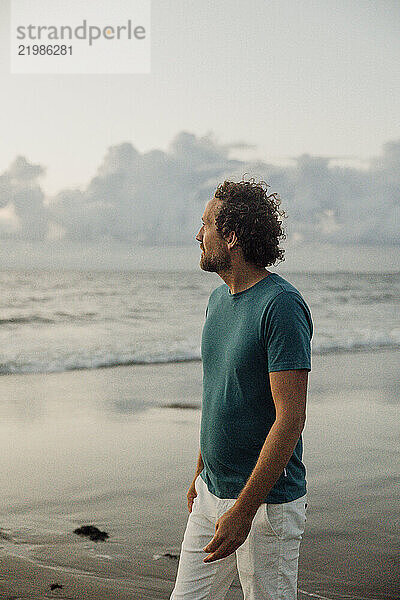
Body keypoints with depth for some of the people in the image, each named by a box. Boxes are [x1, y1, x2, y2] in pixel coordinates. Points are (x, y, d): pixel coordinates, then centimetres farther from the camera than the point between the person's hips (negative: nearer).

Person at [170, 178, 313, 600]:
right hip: (213, 490, 8)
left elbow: (291, 419, -22)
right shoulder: (219, 299, 9)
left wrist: (244, 509, -24)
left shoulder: (282, 306, -19)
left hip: (266, 499, -8)